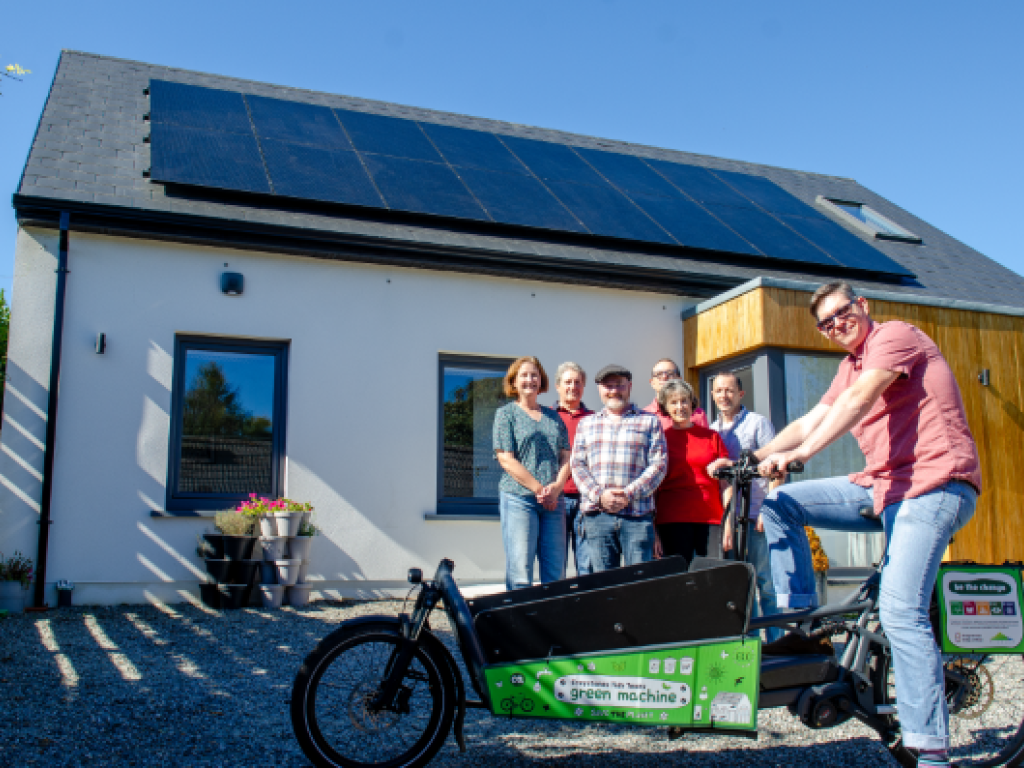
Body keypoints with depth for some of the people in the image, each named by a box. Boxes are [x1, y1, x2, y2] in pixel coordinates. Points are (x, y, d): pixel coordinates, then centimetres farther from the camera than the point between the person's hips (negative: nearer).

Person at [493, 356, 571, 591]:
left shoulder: (553, 416, 19)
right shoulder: (505, 414, 5)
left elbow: (566, 456, 13)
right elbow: (506, 459, -4)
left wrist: (556, 487, -6)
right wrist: (539, 489, -11)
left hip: (553, 501, 5)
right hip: (519, 498, -4)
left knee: (556, 575, 3)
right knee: (520, 574, -7)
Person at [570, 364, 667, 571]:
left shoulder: (649, 421, 11)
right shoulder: (587, 424, 18)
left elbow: (659, 464, 1)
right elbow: (577, 465, 10)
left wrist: (629, 494, -11)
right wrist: (599, 495, -7)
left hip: (637, 515, -2)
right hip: (596, 516, 2)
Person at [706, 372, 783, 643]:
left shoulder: (757, 422, 3)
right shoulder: (711, 430, 16)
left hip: (756, 516, -5)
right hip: (726, 517, 5)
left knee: (765, 580, -4)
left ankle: (775, 641, 3)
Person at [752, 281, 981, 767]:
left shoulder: (895, 334, -5)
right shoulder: (850, 365, 22)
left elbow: (858, 400, -22)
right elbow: (811, 422, 16)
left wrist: (801, 453, -32)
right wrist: (751, 460, 3)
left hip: (934, 483, -9)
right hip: (884, 486, 9)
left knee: (900, 611, -21)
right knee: (780, 503, 3)